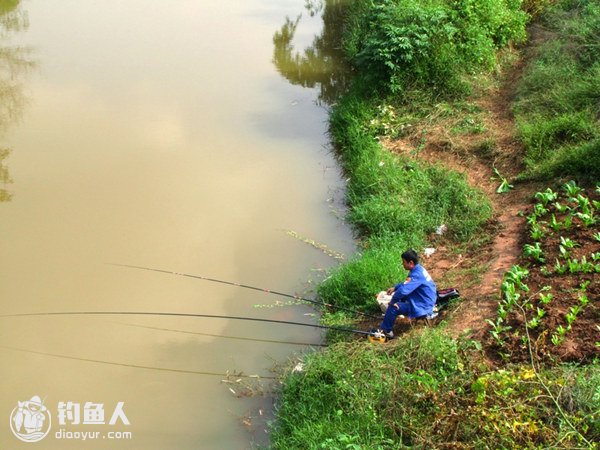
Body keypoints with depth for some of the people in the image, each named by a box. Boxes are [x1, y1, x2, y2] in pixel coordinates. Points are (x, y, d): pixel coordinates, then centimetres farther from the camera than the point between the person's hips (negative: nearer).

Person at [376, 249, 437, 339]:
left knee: (392, 308, -14)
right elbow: (408, 283, 21)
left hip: (422, 307, -11)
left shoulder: (416, 274, -28)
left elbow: (403, 290, -35)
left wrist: (392, 301, -20)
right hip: (425, 301, 11)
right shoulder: (419, 268, 3)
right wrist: (395, 288, 11)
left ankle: (385, 330, 4)